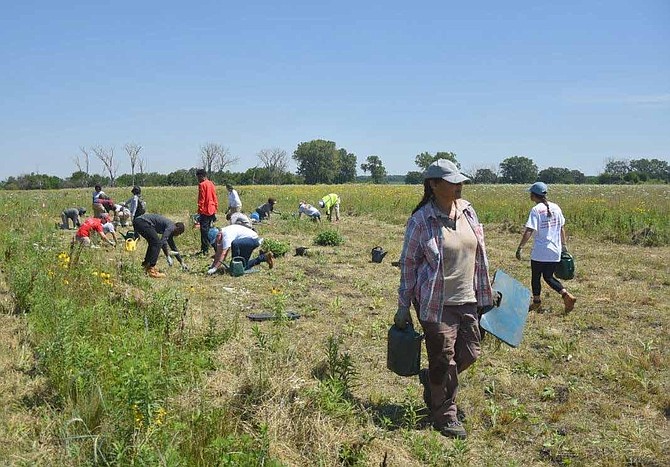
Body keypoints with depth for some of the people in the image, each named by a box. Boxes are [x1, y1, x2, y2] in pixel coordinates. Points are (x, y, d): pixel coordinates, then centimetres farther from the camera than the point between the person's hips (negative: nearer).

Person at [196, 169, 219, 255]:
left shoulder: (202, 185, -11)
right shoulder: (211, 184, 13)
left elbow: (201, 200, -15)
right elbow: (215, 199, 15)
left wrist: (199, 211, -13)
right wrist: (215, 209, 20)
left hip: (205, 211, -8)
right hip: (212, 211, 8)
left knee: (204, 231, -4)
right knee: (209, 230, 14)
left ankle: (204, 250, -4)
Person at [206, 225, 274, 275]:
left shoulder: (227, 235, -28)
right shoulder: (221, 234, 0)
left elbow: (223, 254, -32)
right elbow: (218, 252, 7)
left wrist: (215, 268, -31)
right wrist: (213, 265, 4)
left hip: (253, 239, -10)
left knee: (234, 244, -36)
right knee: (244, 266, 9)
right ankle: (264, 257, 23)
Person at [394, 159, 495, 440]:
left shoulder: (467, 212, 3)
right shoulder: (421, 220, -12)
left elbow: (479, 256, 13)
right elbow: (408, 264, -6)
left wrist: (484, 294, 14)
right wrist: (403, 307, -5)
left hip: (466, 300, 6)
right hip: (436, 303, -6)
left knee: (469, 353, 11)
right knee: (443, 359, 4)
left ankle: (430, 379, 38)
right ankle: (445, 417, 22)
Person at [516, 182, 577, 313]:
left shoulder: (536, 210, -12)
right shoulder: (556, 207, 6)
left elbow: (529, 231, -19)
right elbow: (562, 228, 12)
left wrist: (520, 248, -17)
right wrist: (564, 245, 22)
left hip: (539, 252, -5)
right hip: (555, 251, 6)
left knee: (535, 277, 12)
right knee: (549, 277, 14)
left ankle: (537, 302, 20)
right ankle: (566, 295, -5)